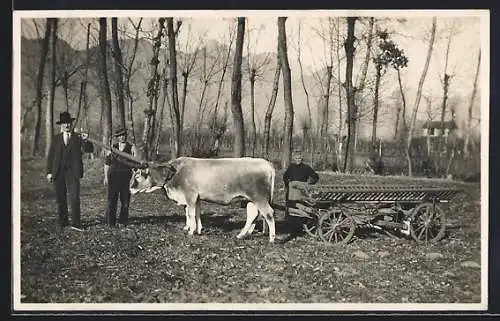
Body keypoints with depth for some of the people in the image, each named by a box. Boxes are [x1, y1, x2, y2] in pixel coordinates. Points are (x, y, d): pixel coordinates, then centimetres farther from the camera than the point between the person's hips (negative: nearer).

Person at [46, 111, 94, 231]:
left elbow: (89, 150, -3)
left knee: (74, 197, -11)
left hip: (72, 172, -2)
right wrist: (49, 172, 3)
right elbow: (50, 156, 11)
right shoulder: (56, 138, 12)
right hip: (58, 172, 3)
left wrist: (85, 140, -22)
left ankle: (76, 223, -9)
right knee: (60, 199, 8)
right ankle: (63, 223, 18)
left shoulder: (78, 137, 7)